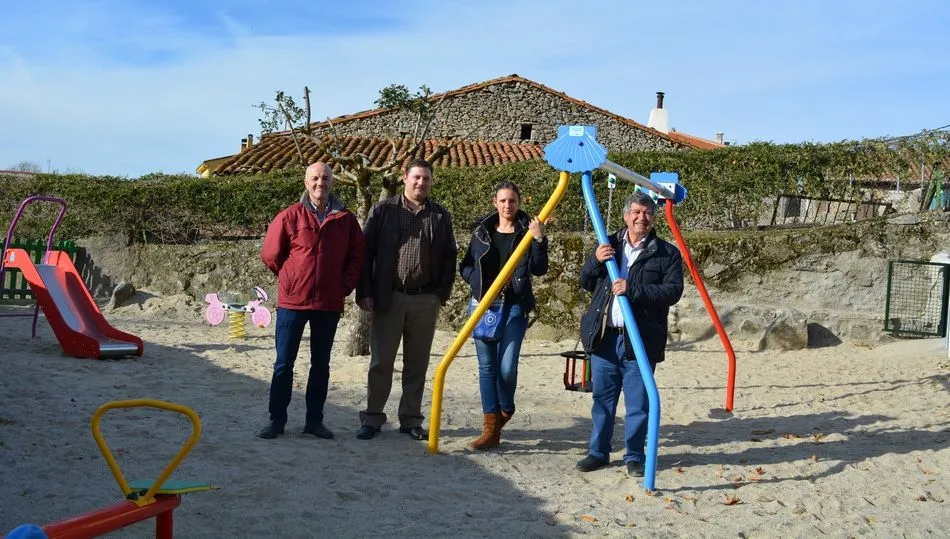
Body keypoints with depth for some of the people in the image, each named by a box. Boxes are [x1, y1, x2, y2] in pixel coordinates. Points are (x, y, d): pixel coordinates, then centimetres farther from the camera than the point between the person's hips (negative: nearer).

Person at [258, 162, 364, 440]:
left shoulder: (346, 219, 2)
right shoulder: (291, 216, -3)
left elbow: (357, 256, 9)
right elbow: (270, 254, 4)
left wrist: (345, 285, 1)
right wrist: (290, 278, 6)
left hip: (329, 303, 2)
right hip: (292, 301, -2)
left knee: (321, 364, 10)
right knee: (284, 363, 3)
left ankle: (314, 420, 19)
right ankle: (277, 419, 12)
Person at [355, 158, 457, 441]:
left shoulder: (441, 216, 9)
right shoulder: (383, 211, 3)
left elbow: (449, 257, 10)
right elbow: (365, 252, 0)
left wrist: (442, 293, 1)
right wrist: (365, 292, -6)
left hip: (426, 300, 2)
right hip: (389, 298, -2)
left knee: (417, 364, 8)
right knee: (381, 361, 2)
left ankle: (411, 420, 17)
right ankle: (372, 418, 12)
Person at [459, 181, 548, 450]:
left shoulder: (527, 230, 1)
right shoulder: (482, 230, 8)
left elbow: (539, 269, -8)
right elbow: (465, 266, 13)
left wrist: (539, 240, -20)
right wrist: (482, 284, -5)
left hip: (514, 305, -3)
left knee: (507, 367, -10)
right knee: (487, 366, 3)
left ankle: (505, 409, 22)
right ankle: (491, 428, 9)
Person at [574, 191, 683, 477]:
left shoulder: (667, 253, 0)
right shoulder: (609, 245, 13)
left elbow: (673, 291, -11)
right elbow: (586, 283, 13)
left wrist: (632, 289, -21)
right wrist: (595, 260, -7)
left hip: (640, 340, -3)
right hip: (604, 337, 3)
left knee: (637, 402, 3)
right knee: (602, 398, 11)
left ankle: (634, 456, 17)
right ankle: (598, 452, 23)